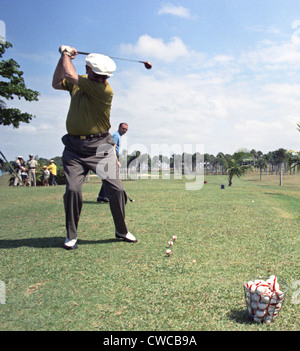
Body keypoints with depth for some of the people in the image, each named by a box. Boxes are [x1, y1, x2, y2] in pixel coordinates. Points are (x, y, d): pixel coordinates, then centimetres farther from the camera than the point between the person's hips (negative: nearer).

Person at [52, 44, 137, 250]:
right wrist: (64, 56, 12)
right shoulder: (79, 82, 7)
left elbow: (70, 75, -16)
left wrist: (66, 54, 3)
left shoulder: (105, 90, -14)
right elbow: (56, 83, 21)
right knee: (72, 189, -8)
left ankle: (121, 230, 18)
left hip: (99, 146, -4)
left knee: (116, 189, -5)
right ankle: (71, 236, 10)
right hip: (74, 146, 4)